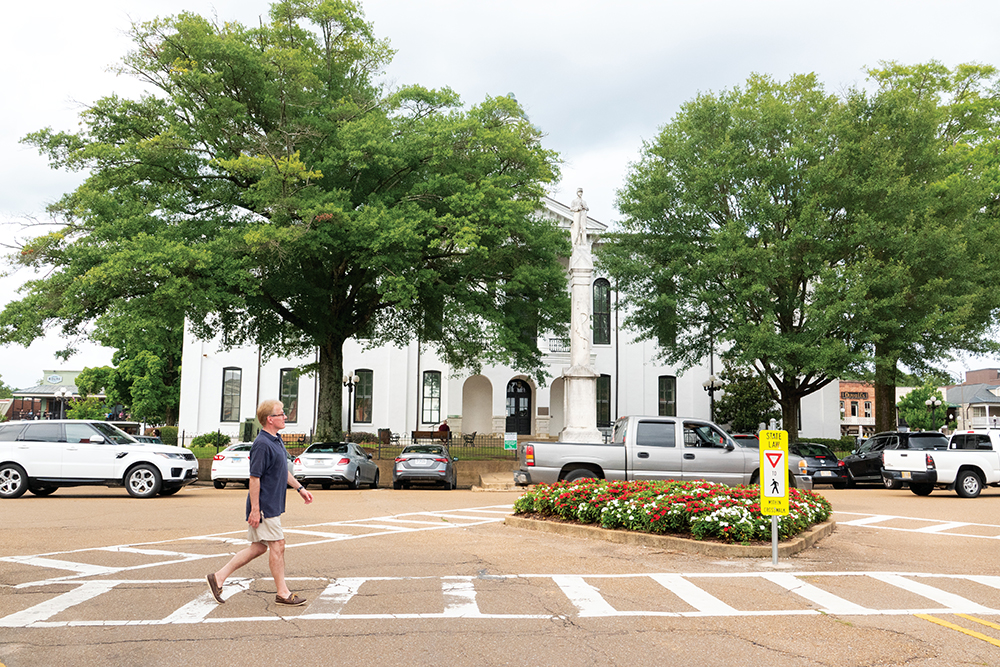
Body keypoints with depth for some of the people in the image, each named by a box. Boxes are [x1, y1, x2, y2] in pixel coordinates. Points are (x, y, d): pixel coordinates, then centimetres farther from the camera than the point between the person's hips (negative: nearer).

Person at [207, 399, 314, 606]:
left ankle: (219, 577, 19)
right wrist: (255, 510, -21)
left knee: (259, 547, 13)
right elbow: (254, 478, -21)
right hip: (264, 506, -10)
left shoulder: (276, 440, 12)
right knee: (277, 546, -2)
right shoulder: (262, 444, -20)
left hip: (273, 505, 10)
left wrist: (300, 488, 23)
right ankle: (283, 593, 9)